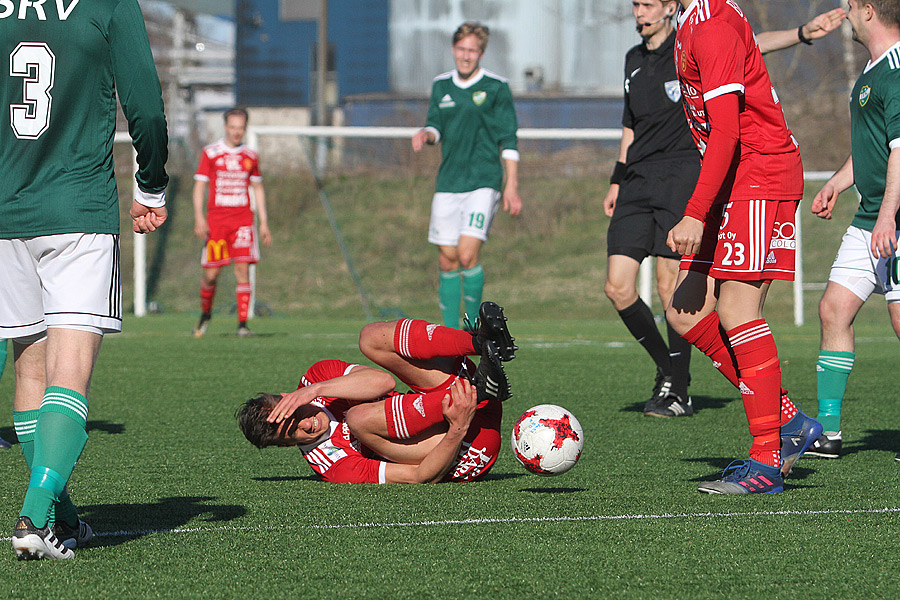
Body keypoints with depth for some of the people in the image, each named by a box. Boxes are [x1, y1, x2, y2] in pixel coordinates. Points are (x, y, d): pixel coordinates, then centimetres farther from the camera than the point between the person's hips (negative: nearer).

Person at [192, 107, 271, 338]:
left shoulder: (250, 156, 10)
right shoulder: (210, 153, 2)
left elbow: (258, 189, 18)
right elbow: (199, 186, 1)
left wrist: (264, 223, 13)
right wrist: (199, 217, -11)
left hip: (243, 221, 2)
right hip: (216, 221, -2)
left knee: (243, 270, -11)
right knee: (211, 274, -1)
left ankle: (242, 324, -10)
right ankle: (205, 314, 25)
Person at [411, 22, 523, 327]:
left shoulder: (496, 88, -3)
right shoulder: (441, 85, 11)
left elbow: (509, 141, -3)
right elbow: (436, 125, 13)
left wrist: (511, 186, -8)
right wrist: (426, 134, -12)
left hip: (483, 183, -5)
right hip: (448, 184, 5)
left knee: (467, 255, -17)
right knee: (447, 260, 3)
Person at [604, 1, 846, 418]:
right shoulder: (634, 60, 17)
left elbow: (752, 45, -16)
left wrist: (802, 34, -30)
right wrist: (617, 181, 24)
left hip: (682, 178, -6)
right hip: (638, 181, 6)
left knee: (670, 287, -10)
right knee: (617, 287, -3)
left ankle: (678, 391, 2)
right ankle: (667, 369, 16)